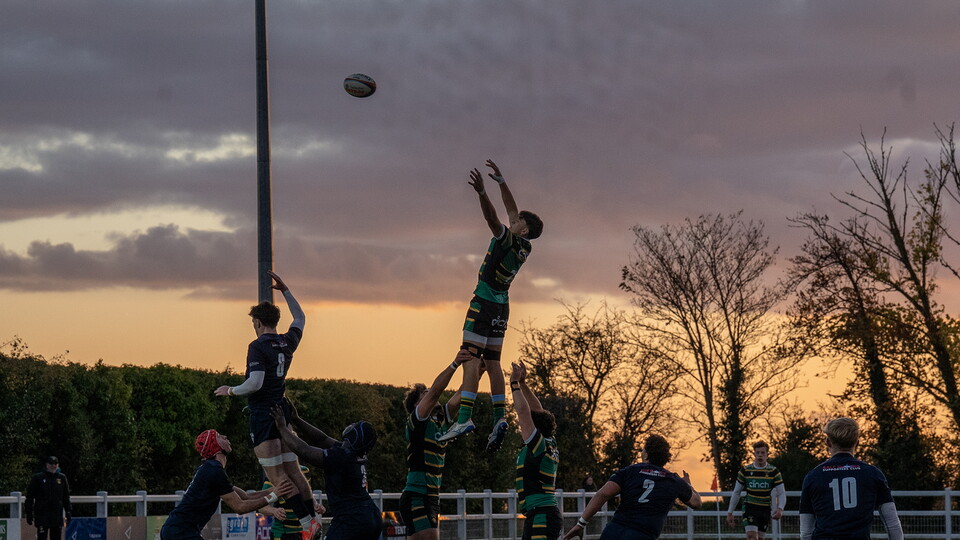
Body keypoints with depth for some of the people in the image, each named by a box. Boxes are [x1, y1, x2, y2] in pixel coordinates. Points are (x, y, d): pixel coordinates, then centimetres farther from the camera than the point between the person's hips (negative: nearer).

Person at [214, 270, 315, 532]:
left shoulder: (258, 346, -13)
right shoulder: (288, 343, 8)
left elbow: (255, 383, -22)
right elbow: (300, 318, 29)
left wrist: (230, 390, -6)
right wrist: (285, 289, 33)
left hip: (263, 417, -7)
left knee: (277, 477, -8)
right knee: (294, 473, 10)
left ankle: (307, 522, -16)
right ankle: (314, 517, 7)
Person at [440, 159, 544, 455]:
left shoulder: (510, 240, -11)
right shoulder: (524, 246, 12)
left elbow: (493, 219, -30)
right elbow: (512, 209, 23)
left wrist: (482, 192, -43)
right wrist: (501, 181, 26)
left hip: (484, 303, -9)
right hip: (501, 306, 9)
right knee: (492, 362, 11)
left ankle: (465, 418, -24)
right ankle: (500, 418, 4)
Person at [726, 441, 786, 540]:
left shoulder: (773, 471, -1)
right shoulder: (745, 471, -1)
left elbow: (782, 493, -2)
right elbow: (736, 492, 8)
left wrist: (780, 509, -22)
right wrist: (730, 512, 7)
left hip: (765, 510, 1)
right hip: (749, 509, -1)